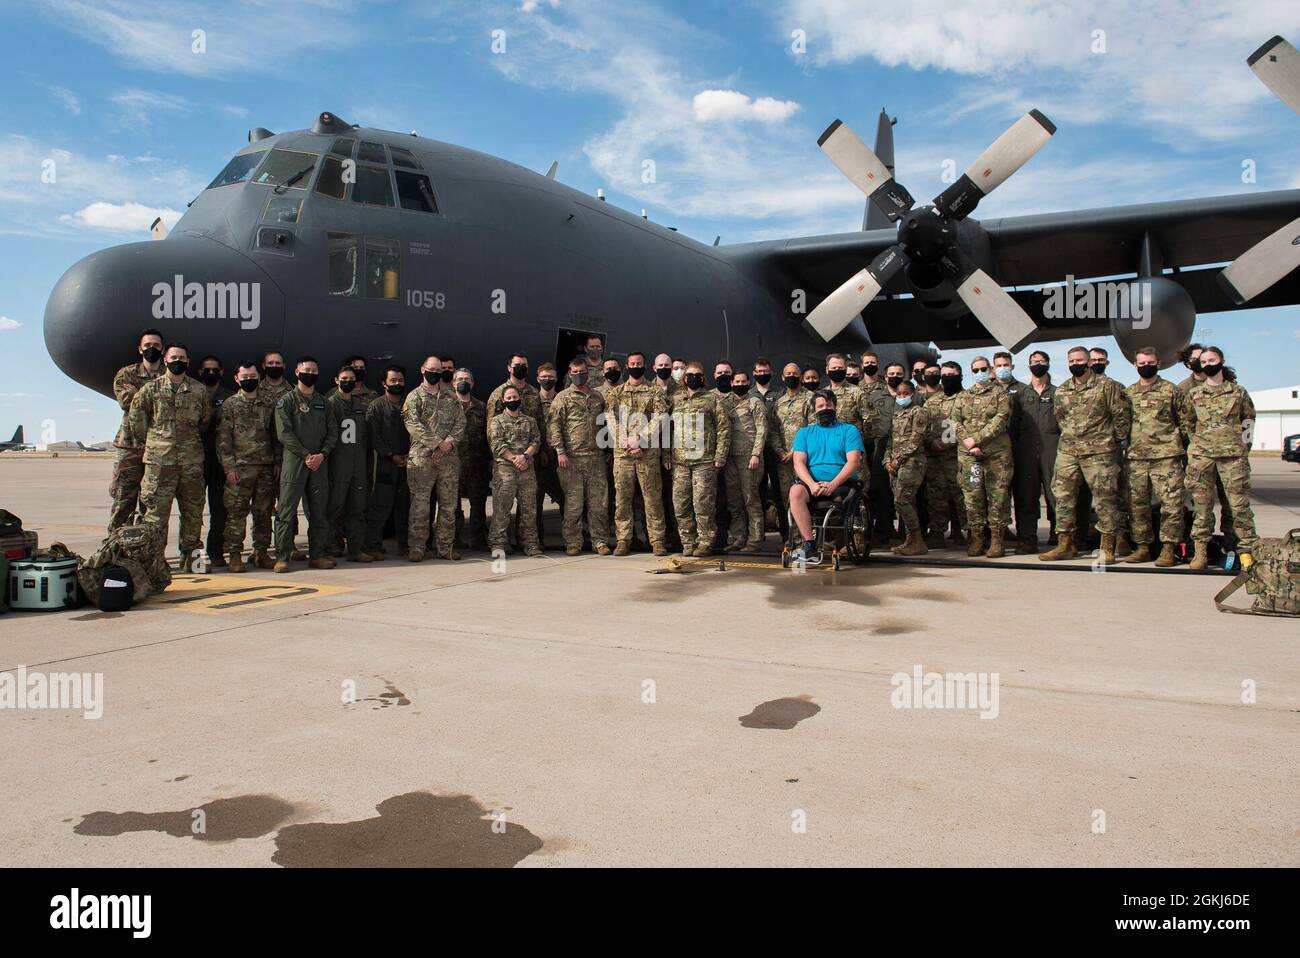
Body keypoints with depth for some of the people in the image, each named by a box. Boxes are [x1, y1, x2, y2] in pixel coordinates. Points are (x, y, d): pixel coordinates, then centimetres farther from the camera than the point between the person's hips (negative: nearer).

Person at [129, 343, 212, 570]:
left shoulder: (199, 391, 8)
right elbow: (136, 418, 8)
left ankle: (190, 556, 15)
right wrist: (153, 440, 7)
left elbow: (206, 420, 17)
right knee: (156, 510, -2)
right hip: (159, 460, -2)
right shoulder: (151, 388, 5)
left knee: (193, 511, 6)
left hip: (192, 460, 2)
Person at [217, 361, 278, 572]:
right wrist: (229, 466, -10)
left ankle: (261, 552, 16)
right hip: (240, 468, -3)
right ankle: (235, 555, 2)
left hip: (266, 468, 4)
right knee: (236, 513, -4)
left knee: (264, 513, 7)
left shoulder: (268, 405, 14)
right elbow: (223, 438, -2)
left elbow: (275, 435, 17)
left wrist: (277, 462, 8)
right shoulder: (229, 405, 3)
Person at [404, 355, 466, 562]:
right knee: (420, 505, -4)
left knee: (449, 505, 6)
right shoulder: (414, 396, 4)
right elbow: (413, 424, -9)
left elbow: (460, 420, 9)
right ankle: (416, 547, 3)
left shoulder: (450, 397, 17)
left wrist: (450, 441, -9)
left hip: (449, 458, 4)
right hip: (422, 458, -4)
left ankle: (445, 547, 14)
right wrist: (435, 444, -17)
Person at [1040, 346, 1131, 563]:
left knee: (1104, 499, -2)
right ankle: (1065, 544, 11)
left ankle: (1107, 548, 6)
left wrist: (1112, 440, 3)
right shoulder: (1061, 391, 12)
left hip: (1099, 452, -5)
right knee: (1063, 497, 3)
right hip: (1067, 452, 5)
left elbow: (1121, 416, 0)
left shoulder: (1107, 386, -2)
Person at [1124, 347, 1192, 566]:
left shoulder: (1172, 390, 4)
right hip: (1136, 457, 4)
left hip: (1166, 456, -4)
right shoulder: (1128, 393, 14)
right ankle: (1142, 547, 15)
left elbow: (1186, 421, 6)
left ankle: (1168, 549, -2)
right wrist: (1125, 448, 14)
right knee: (1137, 504, 6)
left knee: (1171, 503, -7)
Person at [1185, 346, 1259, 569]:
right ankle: (1201, 550, 8)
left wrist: (1243, 443, 9)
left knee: (1239, 503, -3)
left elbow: (1249, 419, 16)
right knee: (1202, 505, 3)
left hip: (1233, 455, -1)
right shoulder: (1193, 394, 10)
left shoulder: (1238, 392, 8)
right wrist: (1196, 444, 9)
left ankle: (1247, 550, 3)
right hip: (1201, 455, 1)